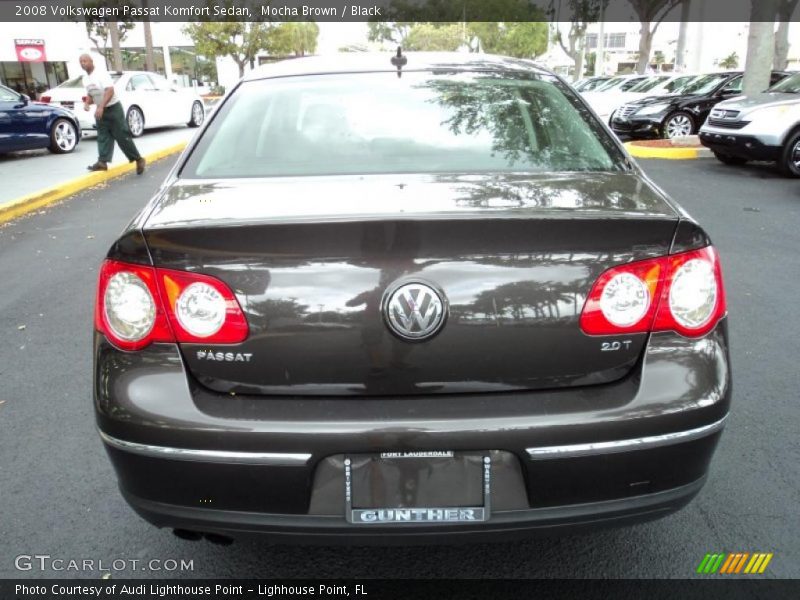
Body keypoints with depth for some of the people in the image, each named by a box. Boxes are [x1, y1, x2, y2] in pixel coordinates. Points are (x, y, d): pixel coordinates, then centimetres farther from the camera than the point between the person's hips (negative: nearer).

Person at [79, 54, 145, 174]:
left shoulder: (101, 75, -16)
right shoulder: (85, 79, 9)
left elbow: (110, 91, -27)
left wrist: (101, 107, -34)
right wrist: (87, 103, -3)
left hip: (113, 108, -8)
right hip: (101, 110, 8)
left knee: (122, 136, -6)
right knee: (103, 137, 3)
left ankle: (138, 159, 4)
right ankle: (102, 162, 2)